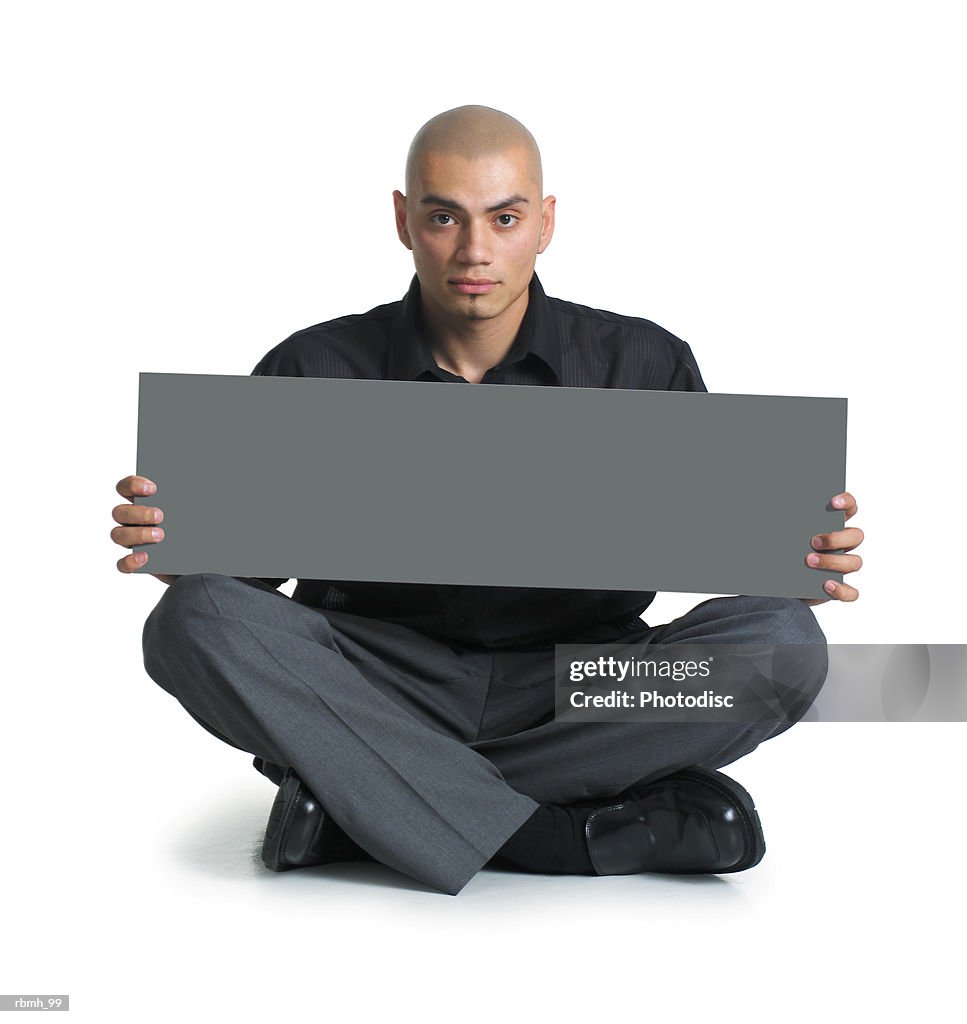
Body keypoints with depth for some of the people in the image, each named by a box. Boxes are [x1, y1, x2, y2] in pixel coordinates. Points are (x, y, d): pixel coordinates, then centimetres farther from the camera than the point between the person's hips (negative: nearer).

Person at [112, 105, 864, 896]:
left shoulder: (642, 365, 2)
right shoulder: (316, 372, 1)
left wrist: (798, 554, -21)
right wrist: (173, 538, -24)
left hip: (576, 695, 1)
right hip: (379, 689, 0)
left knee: (782, 643, -26)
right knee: (198, 621, -26)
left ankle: (359, 806, -22)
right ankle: (574, 838, -28)